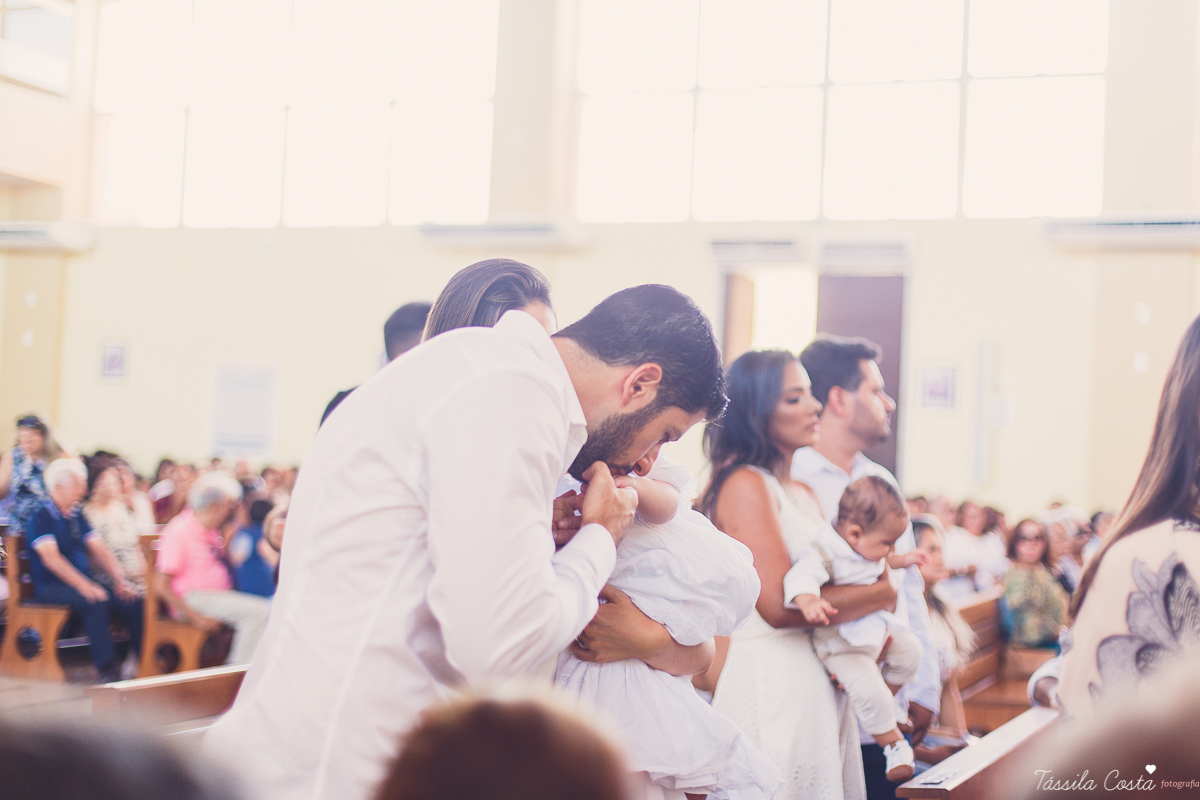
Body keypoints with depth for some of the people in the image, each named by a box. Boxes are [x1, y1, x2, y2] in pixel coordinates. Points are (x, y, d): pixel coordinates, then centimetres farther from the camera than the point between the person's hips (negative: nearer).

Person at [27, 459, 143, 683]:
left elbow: (100, 550, 13)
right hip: (51, 587, -7)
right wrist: (84, 586, -27)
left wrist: (119, 580, -4)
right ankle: (106, 669, -33)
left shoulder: (77, 517, 17)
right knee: (95, 602, -35)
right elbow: (50, 558, -18)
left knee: (133, 601, -14)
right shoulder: (41, 518, -6)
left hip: (84, 583, 7)